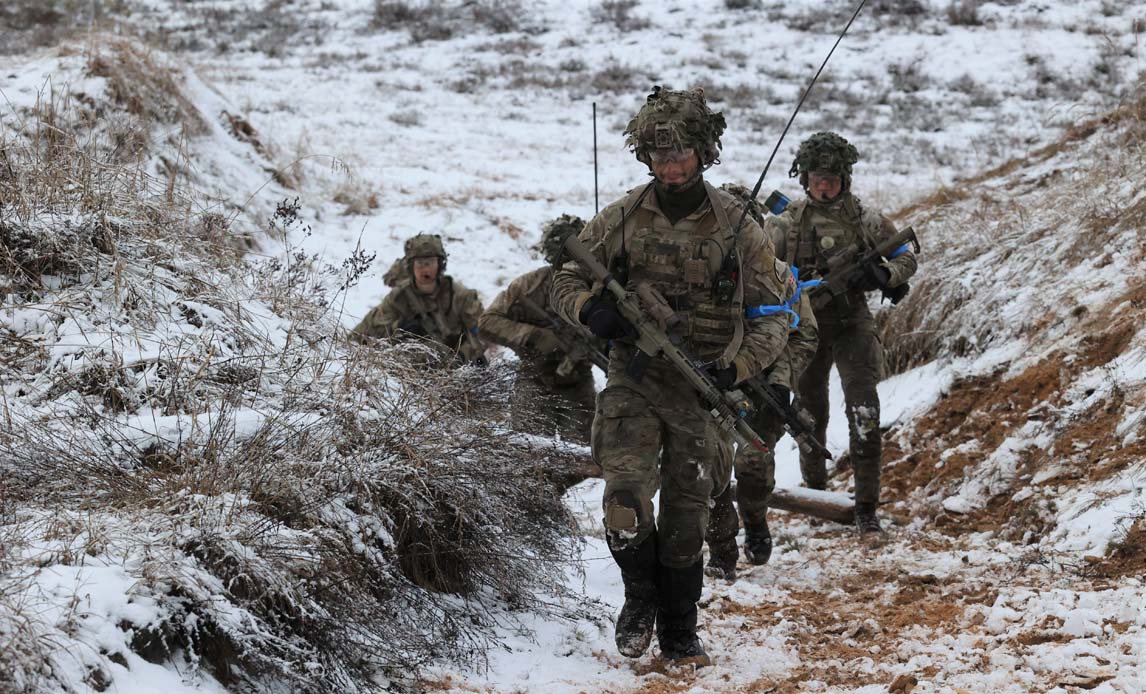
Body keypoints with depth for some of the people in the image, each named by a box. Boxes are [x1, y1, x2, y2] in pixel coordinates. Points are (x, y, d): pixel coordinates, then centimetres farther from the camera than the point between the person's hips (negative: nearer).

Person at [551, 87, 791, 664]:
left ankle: (679, 633, 26)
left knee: (686, 517, 9)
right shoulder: (621, 220, 1)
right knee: (626, 499, -18)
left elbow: (772, 317, 2)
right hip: (633, 383, 0)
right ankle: (640, 596, 10)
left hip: (702, 391, 0)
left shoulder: (737, 226, -2)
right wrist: (592, 309, -14)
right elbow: (566, 280, 9)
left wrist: (735, 366, -16)